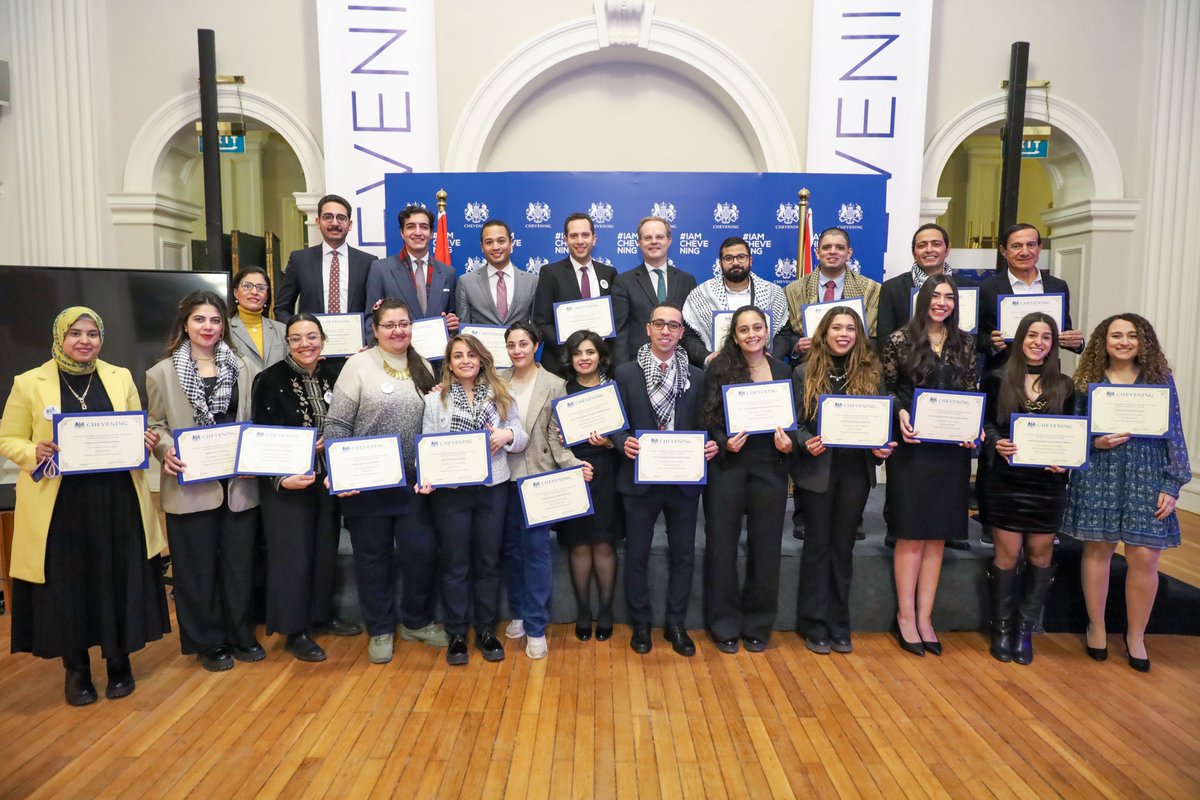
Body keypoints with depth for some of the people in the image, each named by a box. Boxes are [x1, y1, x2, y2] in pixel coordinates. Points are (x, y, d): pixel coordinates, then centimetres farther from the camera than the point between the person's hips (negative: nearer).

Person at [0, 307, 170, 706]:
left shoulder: (120, 377, 7)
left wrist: (147, 441, -10)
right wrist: (36, 453, -17)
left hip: (117, 502, 2)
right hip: (60, 505, -1)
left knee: (119, 581, 7)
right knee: (67, 586, 7)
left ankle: (119, 661, 26)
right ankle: (76, 669, 26)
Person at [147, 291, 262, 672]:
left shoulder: (241, 368, 8)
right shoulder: (162, 373, 1)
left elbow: (254, 421, 9)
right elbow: (156, 425, 3)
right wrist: (167, 451, -17)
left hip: (238, 481, 2)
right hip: (190, 485, -2)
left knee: (239, 563, 11)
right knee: (198, 566, 8)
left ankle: (241, 636, 26)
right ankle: (209, 642, 23)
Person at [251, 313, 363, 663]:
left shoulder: (332, 377, 4)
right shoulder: (270, 380, -10)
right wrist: (280, 479, -19)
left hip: (328, 479, 5)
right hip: (286, 483, -5)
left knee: (326, 549, 12)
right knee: (293, 554, 0)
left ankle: (321, 615, 30)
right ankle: (295, 631, 14)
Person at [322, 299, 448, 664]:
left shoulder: (422, 367, 8)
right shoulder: (359, 364, -6)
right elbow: (336, 424, -8)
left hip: (413, 481, 3)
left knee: (422, 550, 3)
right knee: (373, 556, 9)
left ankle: (416, 621, 26)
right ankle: (380, 630, 26)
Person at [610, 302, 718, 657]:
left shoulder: (696, 377, 7)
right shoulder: (626, 373, 1)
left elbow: (702, 425, 8)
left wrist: (709, 446, -12)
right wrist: (624, 442, -20)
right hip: (640, 477, -2)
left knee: (683, 555, 11)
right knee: (637, 554, 8)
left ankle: (676, 624, 26)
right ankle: (640, 624, 25)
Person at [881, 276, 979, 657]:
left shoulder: (965, 343, 9)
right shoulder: (900, 340, -2)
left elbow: (971, 394, 10)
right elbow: (886, 388, 1)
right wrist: (900, 414, -17)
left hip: (952, 449, 4)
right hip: (912, 447, -4)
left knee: (938, 535, 7)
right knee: (912, 533, 0)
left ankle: (924, 616, 16)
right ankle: (906, 615, 11)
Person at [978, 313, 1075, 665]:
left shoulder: (1064, 385, 8)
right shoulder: (997, 380, 2)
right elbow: (984, 424, 2)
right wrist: (996, 443, -18)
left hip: (1047, 483, 2)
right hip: (1004, 481, -2)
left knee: (1040, 554, 7)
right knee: (1008, 553, 1)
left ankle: (1025, 629, 20)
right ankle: (1001, 627, 16)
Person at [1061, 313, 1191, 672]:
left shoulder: (1161, 378, 5)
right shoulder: (1087, 380, 3)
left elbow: (1174, 435, 4)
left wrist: (1172, 485, -2)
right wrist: (1095, 443, -15)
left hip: (1147, 479, 0)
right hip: (1098, 478, 0)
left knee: (1144, 557, -1)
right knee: (1097, 551, 6)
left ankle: (1135, 636, 19)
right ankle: (1096, 627, 24)